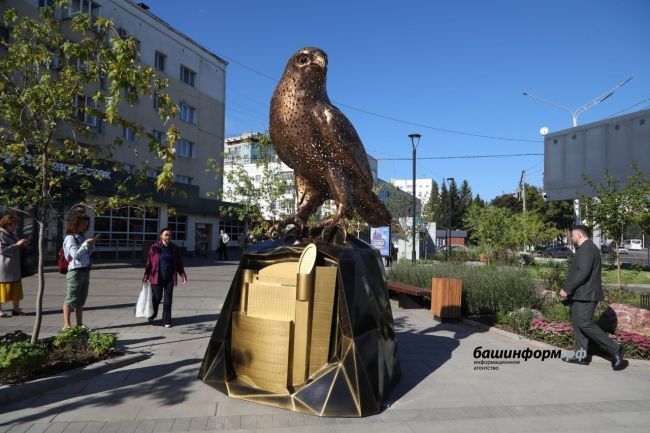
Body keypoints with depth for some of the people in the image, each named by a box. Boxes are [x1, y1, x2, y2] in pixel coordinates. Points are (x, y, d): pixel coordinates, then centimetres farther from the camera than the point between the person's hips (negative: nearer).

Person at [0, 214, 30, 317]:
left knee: (16, 288, 8)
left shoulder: (12, 234, 14)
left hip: (14, 266, 8)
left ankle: (16, 308, 13)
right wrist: (16, 244, -21)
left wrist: (23, 244, 3)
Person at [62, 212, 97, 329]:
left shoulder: (82, 237, 14)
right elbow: (75, 254, -18)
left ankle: (79, 324, 18)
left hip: (85, 271, 8)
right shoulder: (70, 238, -7)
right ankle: (66, 325, 0)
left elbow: (88, 253, 23)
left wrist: (92, 244, 7)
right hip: (75, 271, -8)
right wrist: (86, 243, -17)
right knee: (71, 299, -4)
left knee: (81, 299, 12)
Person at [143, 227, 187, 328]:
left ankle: (166, 321, 12)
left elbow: (179, 264, 9)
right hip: (157, 278, -2)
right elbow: (149, 262, -1)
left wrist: (182, 274, -1)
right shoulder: (154, 248, -3)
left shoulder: (175, 248, 5)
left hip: (170, 278, 2)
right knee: (157, 298, 6)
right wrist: (146, 275, -5)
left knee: (167, 300, 3)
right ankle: (152, 316, 34)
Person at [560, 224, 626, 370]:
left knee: (585, 324, -12)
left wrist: (567, 289, -21)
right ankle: (581, 355, 12)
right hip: (580, 295, 11)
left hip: (586, 295, -11)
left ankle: (614, 349, -2)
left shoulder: (587, 248, -15)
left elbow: (583, 272, -25)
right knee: (577, 323, 9)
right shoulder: (586, 248, 19)